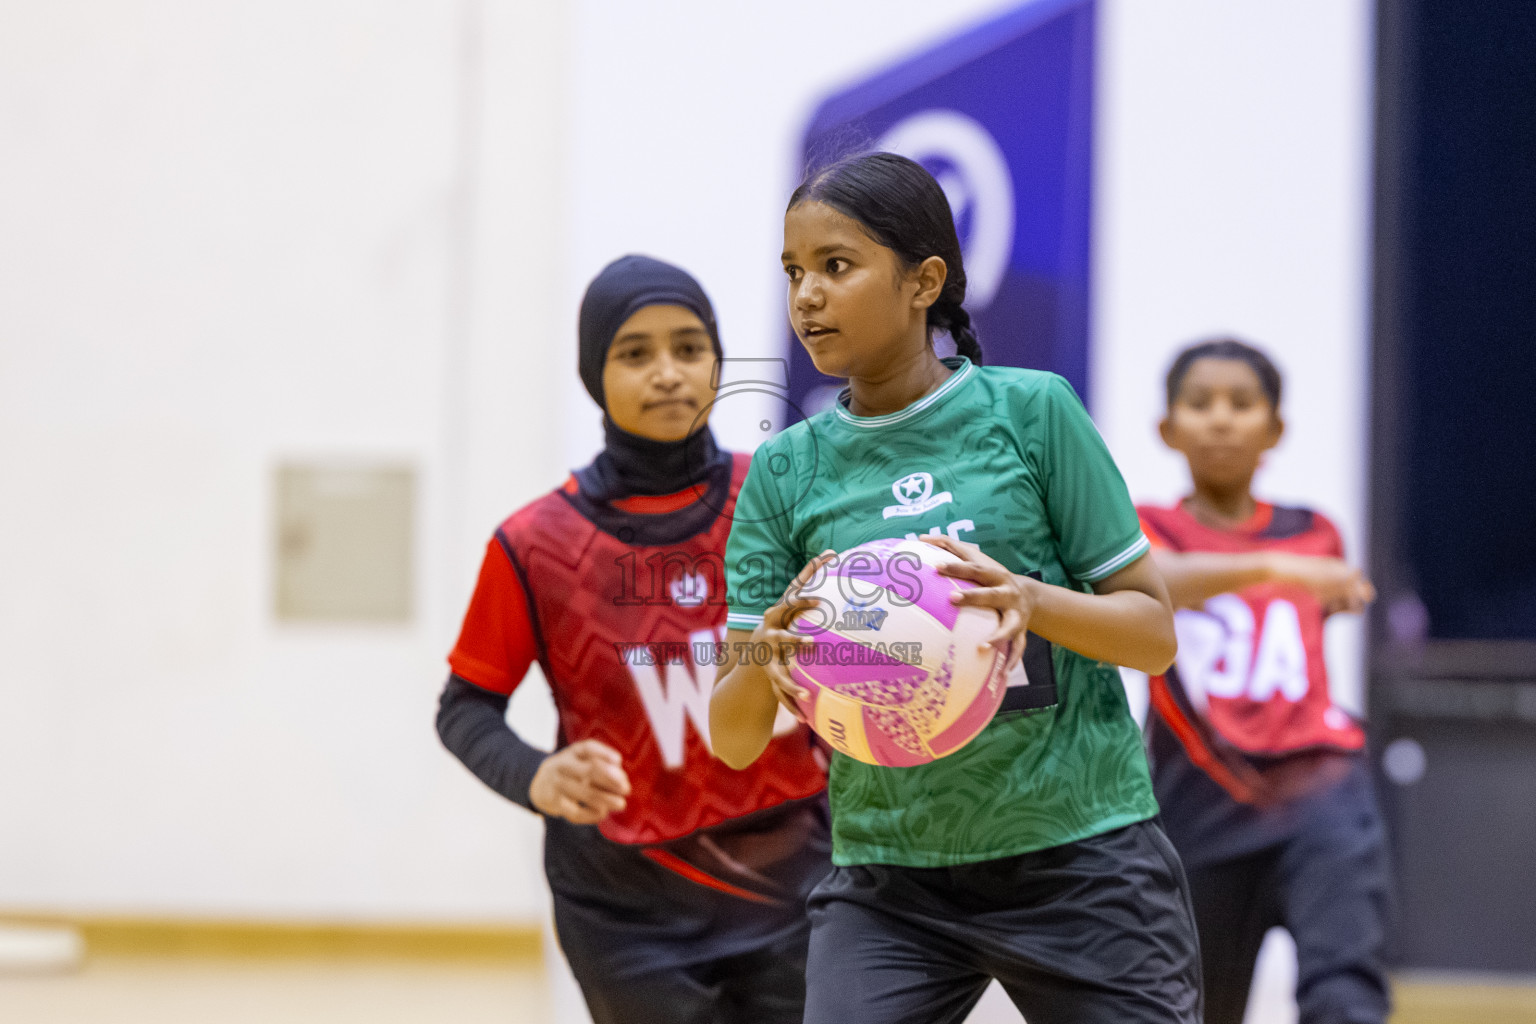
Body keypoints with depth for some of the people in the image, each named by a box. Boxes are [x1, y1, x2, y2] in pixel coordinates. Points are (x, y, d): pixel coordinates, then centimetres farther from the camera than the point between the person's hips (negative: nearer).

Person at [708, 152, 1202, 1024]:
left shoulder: (1032, 412, -2)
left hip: (1080, 854, -1)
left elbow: (1155, 634, -1)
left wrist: (1031, 601, -20)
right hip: (891, 877, 1)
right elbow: (734, 740, 2)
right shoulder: (787, 471, 4)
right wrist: (768, 656, -21)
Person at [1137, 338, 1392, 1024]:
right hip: (1203, 806, 0)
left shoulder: (1313, 535, 13)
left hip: (1316, 787, 0)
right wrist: (1273, 568, -36)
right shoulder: (1147, 529, 3)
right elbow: (1154, 582, -23)